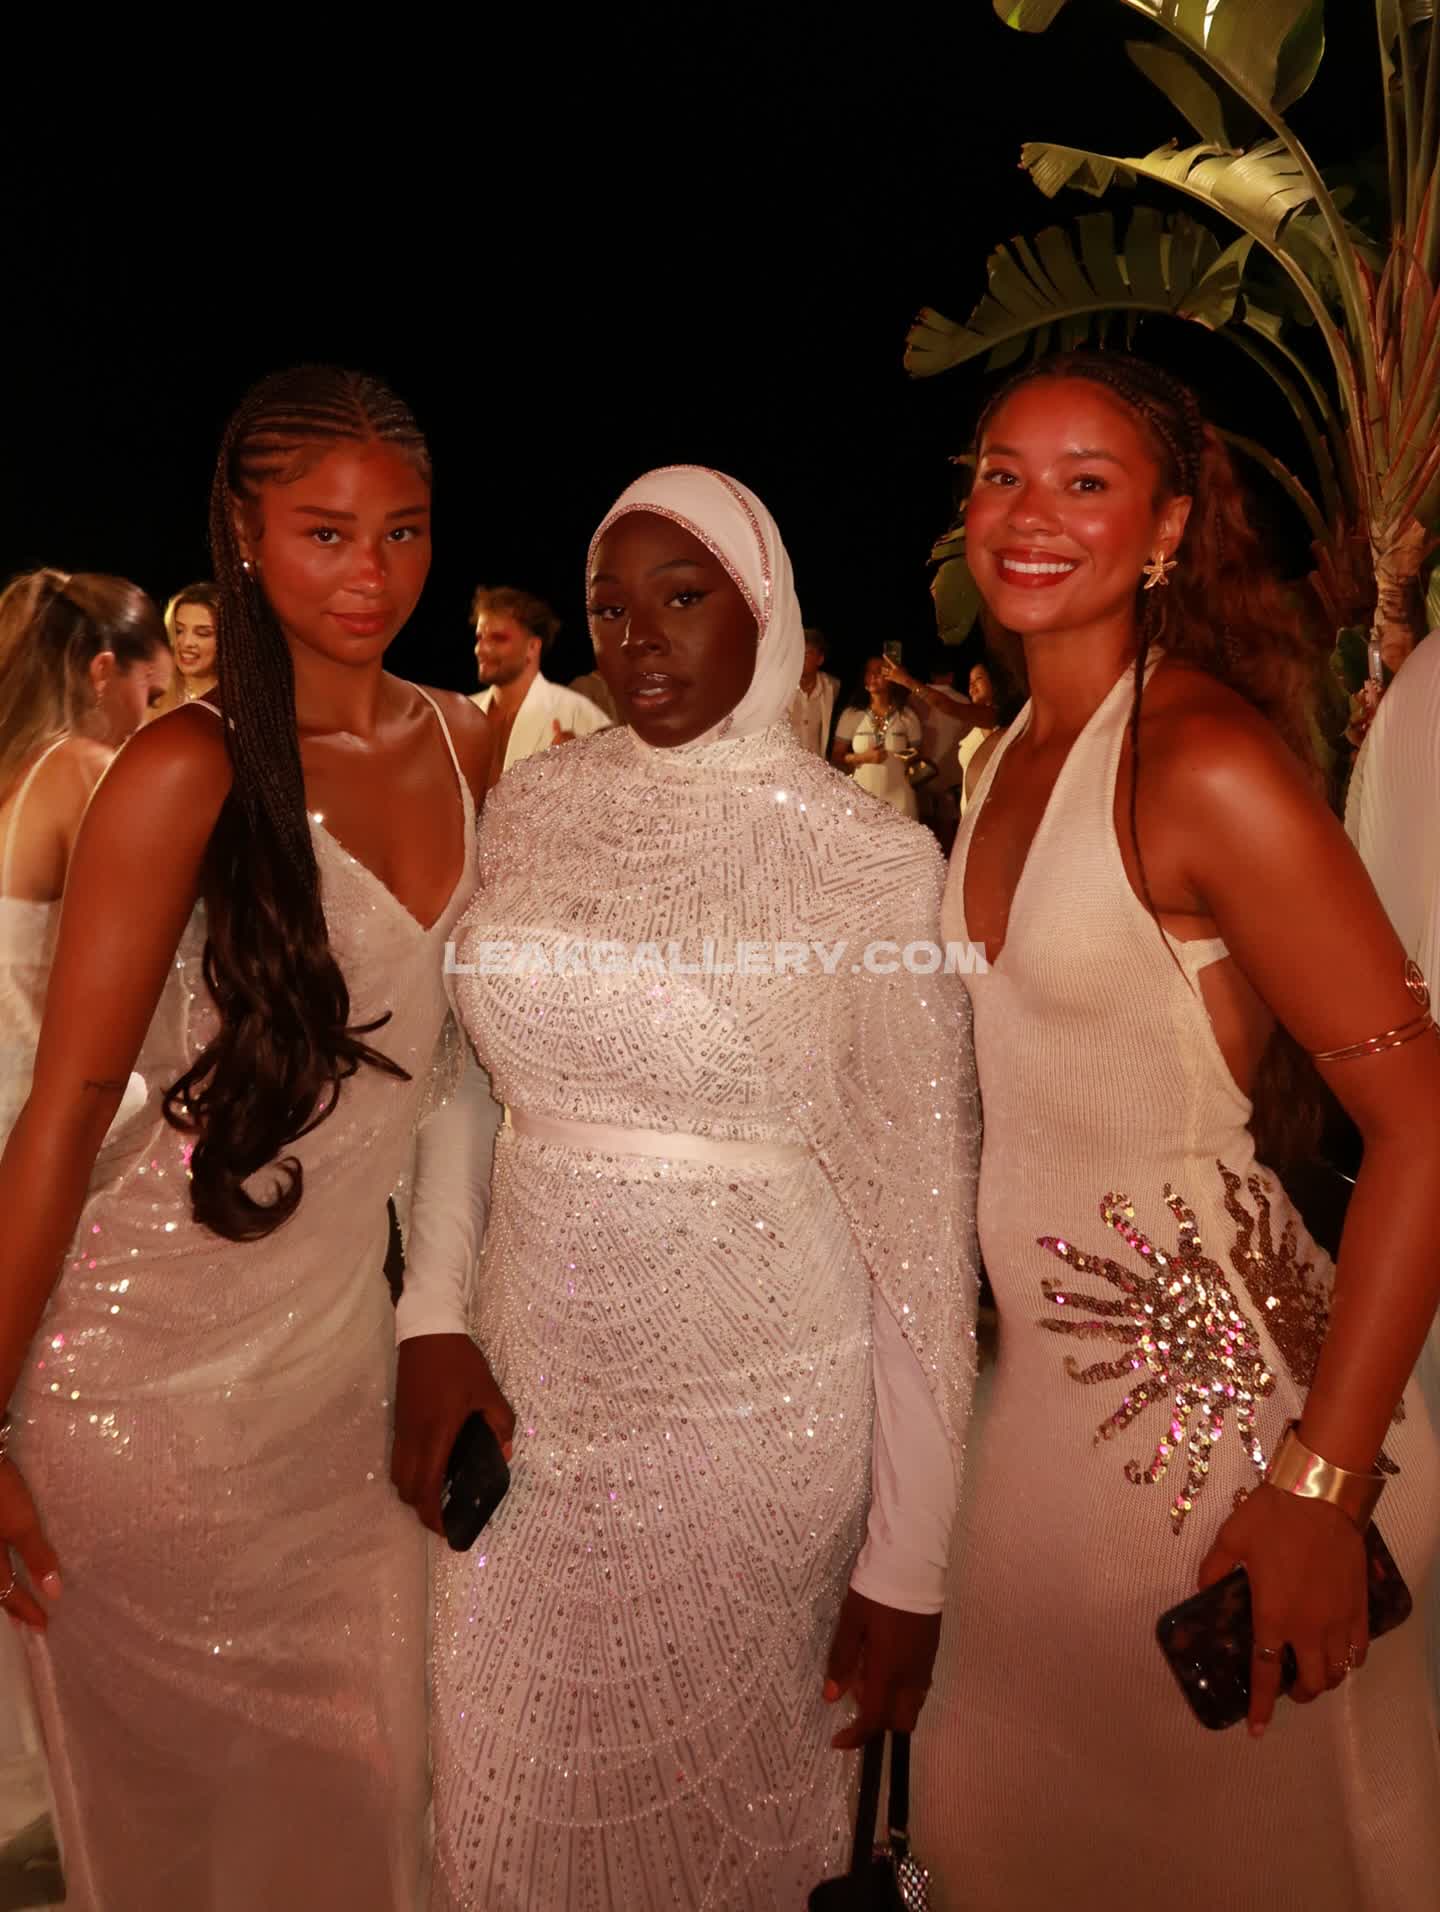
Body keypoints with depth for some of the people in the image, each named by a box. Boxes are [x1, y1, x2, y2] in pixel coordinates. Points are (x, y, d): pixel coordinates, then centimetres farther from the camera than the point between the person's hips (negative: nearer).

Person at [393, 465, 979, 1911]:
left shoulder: (872, 860, -12)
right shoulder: (529, 808, 1)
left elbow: (920, 1220, -10)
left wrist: (909, 1565, -8)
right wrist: (432, 1321, -3)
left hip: (752, 1403, -3)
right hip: (527, 1386, 4)